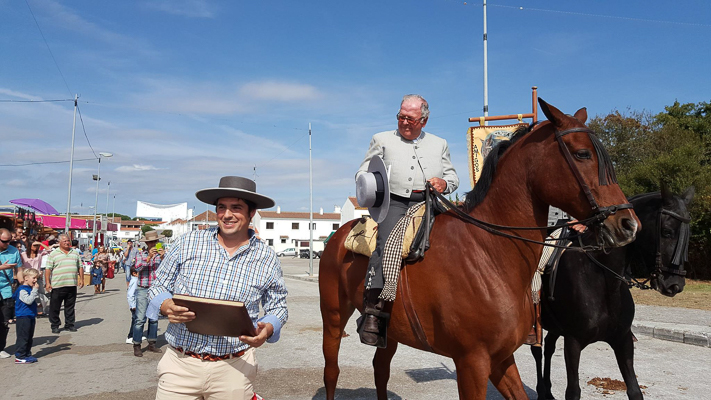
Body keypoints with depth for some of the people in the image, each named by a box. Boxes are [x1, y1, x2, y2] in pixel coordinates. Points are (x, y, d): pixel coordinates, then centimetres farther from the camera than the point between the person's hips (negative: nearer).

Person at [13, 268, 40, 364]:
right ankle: (19, 357, 0)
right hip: (23, 317, -10)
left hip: (31, 317, 10)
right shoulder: (22, 290, -15)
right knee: (23, 337, -6)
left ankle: (27, 354, 21)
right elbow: (28, 300, -28)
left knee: (29, 337, 14)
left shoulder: (30, 289, 14)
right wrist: (35, 290, -26)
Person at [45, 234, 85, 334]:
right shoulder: (53, 254, 1)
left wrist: (81, 279, 8)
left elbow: (80, 267, 17)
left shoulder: (75, 253, 14)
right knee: (55, 307, 3)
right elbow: (48, 269, -3)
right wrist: (47, 282, -10)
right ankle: (55, 326, 14)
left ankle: (69, 324, 19)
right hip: (57, 285, -3)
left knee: (70, 307, 9)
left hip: (72, 285, 3)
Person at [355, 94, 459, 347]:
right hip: (394, 202, -2)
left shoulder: (439, 144, 25)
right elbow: (363, 171, 16)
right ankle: (373, 312, -34)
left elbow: (453, 177, 25)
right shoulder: (382, 140, 20)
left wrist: (444, 183, 1)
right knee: (387, 245, -30)